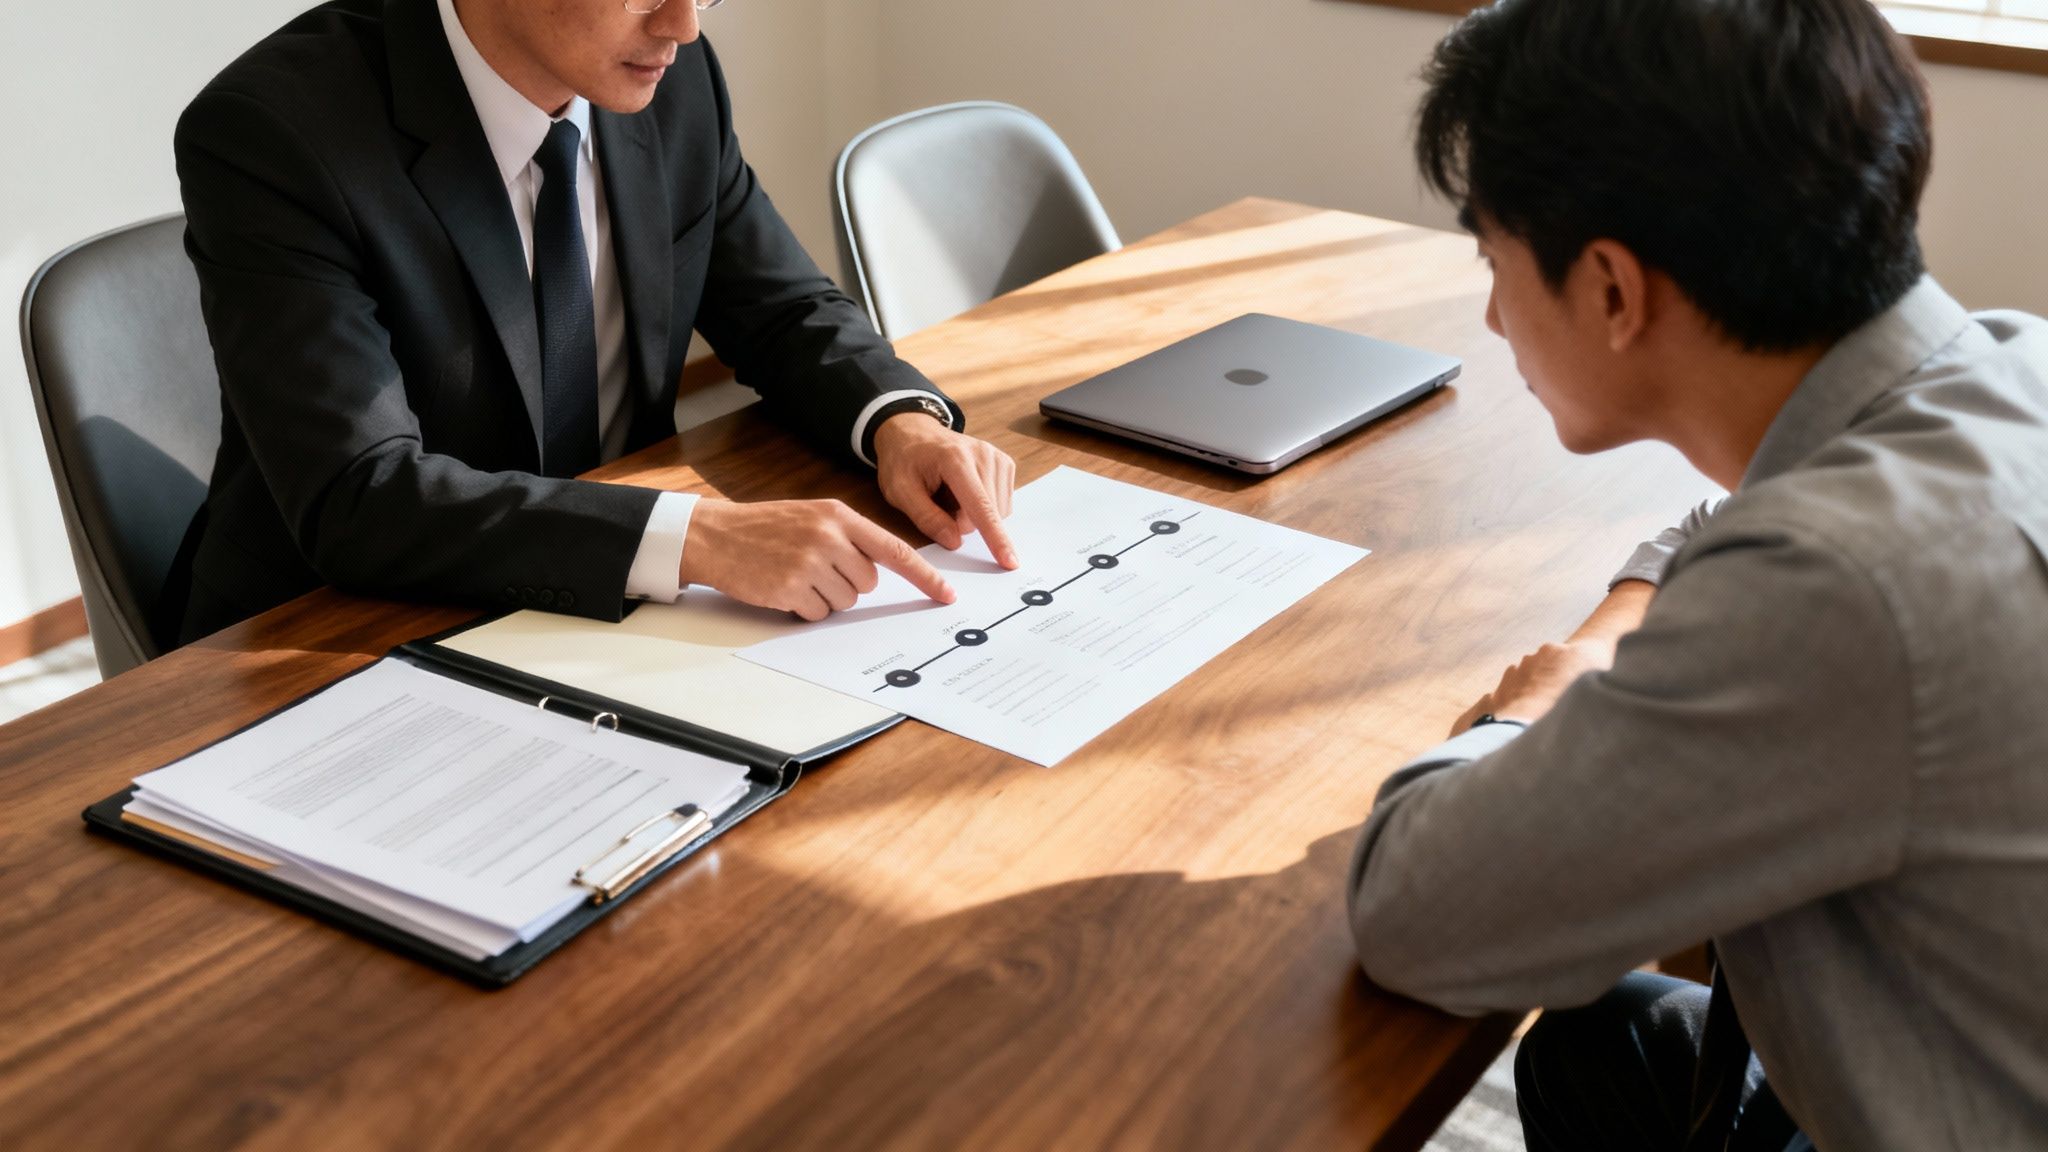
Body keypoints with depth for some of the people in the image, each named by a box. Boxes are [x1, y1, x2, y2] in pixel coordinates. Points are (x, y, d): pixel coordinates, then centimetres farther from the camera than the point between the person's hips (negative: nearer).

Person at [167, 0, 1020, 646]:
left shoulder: (674, 81, -4)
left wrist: (900, 420, -15)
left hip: (599, 617, 6)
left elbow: (784, 312, 8)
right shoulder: (269, 129, -21)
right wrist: (696, 539, -39)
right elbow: (354, 502, -29)